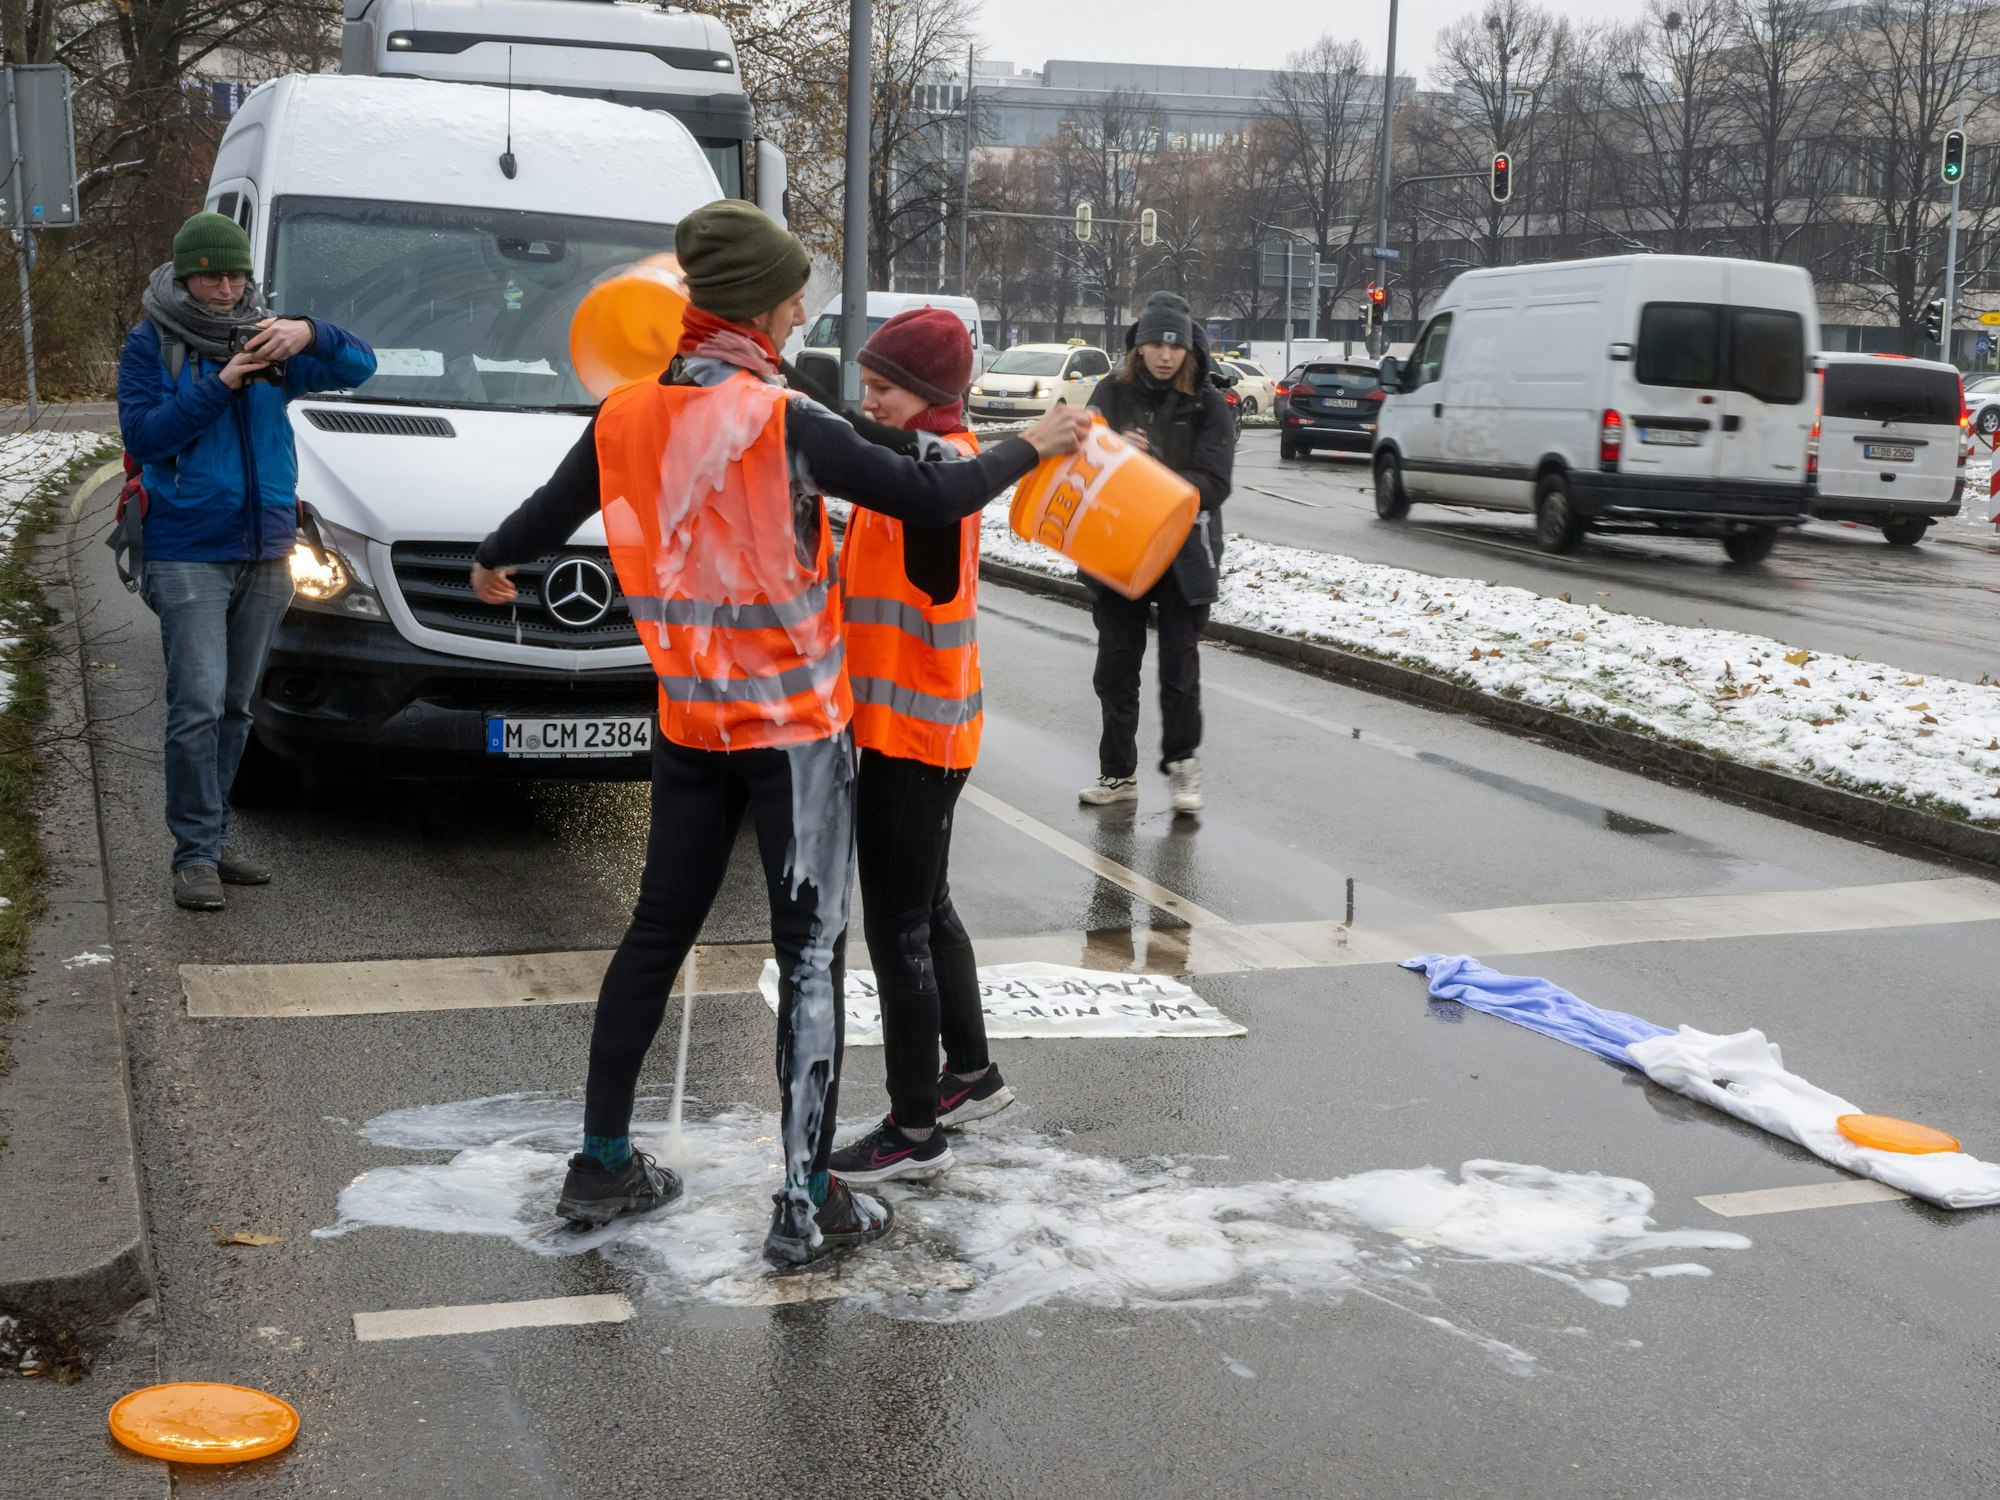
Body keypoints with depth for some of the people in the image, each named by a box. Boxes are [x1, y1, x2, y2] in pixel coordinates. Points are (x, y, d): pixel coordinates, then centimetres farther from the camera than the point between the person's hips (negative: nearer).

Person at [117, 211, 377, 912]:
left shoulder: (268, 340, 10)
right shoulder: (151, 345, 0)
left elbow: (359, 365, 1)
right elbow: (141, 434, -10)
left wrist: (308, 335, -19)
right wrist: (220, 385, -19)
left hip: (265, 552, 5)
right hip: (189, 554, -4)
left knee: (235, 708, 11)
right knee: (198, 706, -13)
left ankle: (211, 841, 20)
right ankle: (194, 856, -7)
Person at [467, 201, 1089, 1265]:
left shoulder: (626, 417, -1)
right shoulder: (781, 423, -17)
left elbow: (546, 514, 14)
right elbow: (930, 499, -17)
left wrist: (491, 563, 36)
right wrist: (1031, 449, 0)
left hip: (689, 724, 6)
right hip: (796, 725, -6)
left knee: (657, 932, 16)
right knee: (811, 954, 0)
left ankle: (601, 1165, 25)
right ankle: (806, 1203, 2)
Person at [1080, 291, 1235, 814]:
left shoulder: (1208, 405, -4)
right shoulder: (1111, 394, 2)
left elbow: (1213, 484, -11)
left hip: (1184, 551, -2)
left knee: (1179, 663, 2)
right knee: (1116, 664, 8)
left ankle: (1182, 763, 19)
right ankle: (1118, 772, 19)